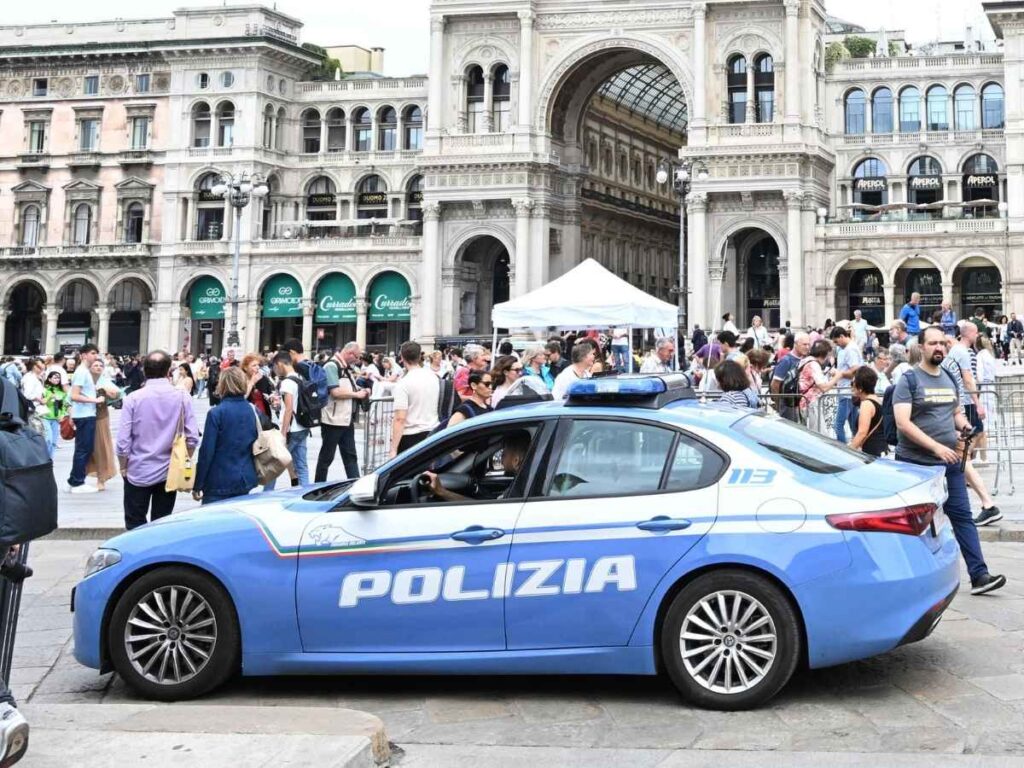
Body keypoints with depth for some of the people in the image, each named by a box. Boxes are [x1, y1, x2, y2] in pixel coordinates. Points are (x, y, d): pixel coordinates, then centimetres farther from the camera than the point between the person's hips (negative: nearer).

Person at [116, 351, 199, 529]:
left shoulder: (133, 399, -11)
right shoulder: (182, 398, -7)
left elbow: (123, 441, -10)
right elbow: (192, 438, -6)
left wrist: (123, 467, 6)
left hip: (138, 472, -1)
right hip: (169, 473, 2)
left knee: (135, 527, 7)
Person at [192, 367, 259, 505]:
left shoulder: (216, 413, -12)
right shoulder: (252, 411, 3)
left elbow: (206, 452, -12)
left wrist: (197, 486, -5)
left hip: (219, 483, -5)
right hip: (246, 482, 5)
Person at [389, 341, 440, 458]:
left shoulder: (403, 383, -15)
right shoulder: (434, 378, 6)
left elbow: (400, 418, -20)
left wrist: (393, 449, -20)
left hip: (411, 436, -6)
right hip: (432, 433, 6)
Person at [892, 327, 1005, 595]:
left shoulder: (949, 379, 12)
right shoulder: (909, 380, -8)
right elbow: (902, 423, -17)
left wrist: (963, 425, 0)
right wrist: (936, 447, -25)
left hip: (949, 462, 5)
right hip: (915, 463, -5)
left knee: (962, 516, -1)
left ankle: (979, 575, -3)